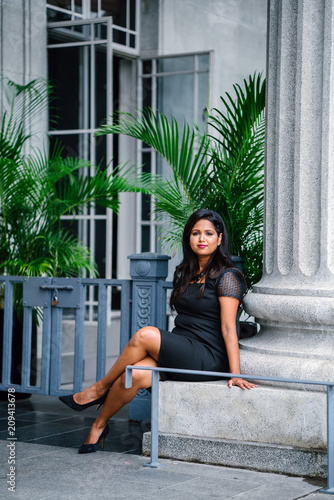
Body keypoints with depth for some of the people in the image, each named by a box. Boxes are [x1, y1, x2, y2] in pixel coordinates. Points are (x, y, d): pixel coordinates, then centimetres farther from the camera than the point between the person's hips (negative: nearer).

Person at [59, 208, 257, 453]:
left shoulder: (227, 277, -6)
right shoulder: (185, 273, 17)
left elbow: (228, 327, -13)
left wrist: (235, 374, -19)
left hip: (209, 359, -6)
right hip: (178, 355, 6)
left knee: (146, 334, -28)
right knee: (132, 376, -25)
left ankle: (100, 389, -10)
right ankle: (99, 426, -8)